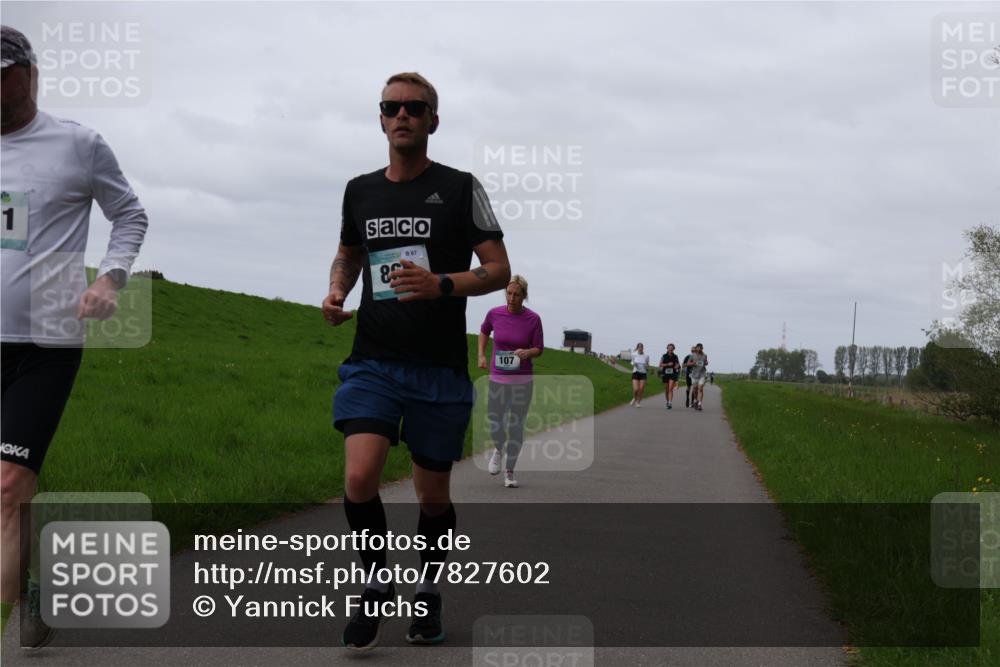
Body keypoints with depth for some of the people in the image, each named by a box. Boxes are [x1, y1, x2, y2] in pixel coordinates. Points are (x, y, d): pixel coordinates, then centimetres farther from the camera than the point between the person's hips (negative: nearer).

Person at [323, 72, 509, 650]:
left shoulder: (461, 189, 0)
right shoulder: (360, 191, 10)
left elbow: (499, 271, -1)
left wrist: (441, 284, -20)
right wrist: (337, 291, 5)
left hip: (440, 368, -2)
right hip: (372, 361, 2)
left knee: (434, 494, 7)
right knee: (359, 477, -17)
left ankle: (429, 592, 31)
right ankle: (378, 586, 7)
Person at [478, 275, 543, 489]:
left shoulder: (533, 319, -9)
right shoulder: (494, 314, -5)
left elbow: (539, 349, -2)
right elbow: (484, 331, 16)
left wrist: (527, 352, -23)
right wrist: (481, 355, 5)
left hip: (522, 380, -1)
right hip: (497, 378, 1)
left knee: (516, 425, 0)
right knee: (494, 423, -2)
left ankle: (509, 471, 15)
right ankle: (498, 449, 34)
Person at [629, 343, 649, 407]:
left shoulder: (646, 356, -1)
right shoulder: (634, 355, 0)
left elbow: (648, 366, 9)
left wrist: (646, 365, -14)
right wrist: (634, 364, -9)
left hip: (643, 374, 1)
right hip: (635, 373, 0)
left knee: (641, 389, -4)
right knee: (636, 389, -13)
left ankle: (638, 402, 16)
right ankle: (634, 398, 19)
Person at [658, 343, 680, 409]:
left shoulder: (675, 357, 4)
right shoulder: (664, 356, 1)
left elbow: (678, 364, 14)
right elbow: (660, 365, -5)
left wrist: (677, 366, -10)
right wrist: (668, 364, -17)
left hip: (673, 374, -1)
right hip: (665, 374, 1)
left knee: (670, 389, -15)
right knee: (666, 389, 10)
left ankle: (670, 403, -22)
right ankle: (667, 401, 31)